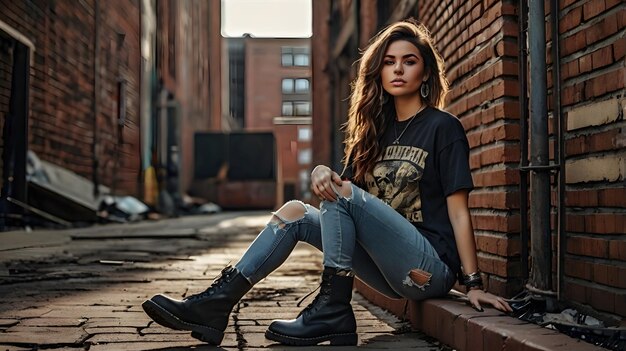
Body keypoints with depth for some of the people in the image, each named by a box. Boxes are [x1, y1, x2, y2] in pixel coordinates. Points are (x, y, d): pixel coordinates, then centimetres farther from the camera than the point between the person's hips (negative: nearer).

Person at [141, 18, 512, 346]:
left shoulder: (442, 127, -4)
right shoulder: (376, 129, 14)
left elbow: (458, 210, -9)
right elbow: (345, 187, 7)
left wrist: (474, 284, -12)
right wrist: (323, 173, -16)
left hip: (431, 268, -6)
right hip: (393, 273, 6)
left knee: (341, 194, -22)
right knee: (295, 212, -5)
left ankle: (333, 312, -20)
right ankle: (217, 304, -11)